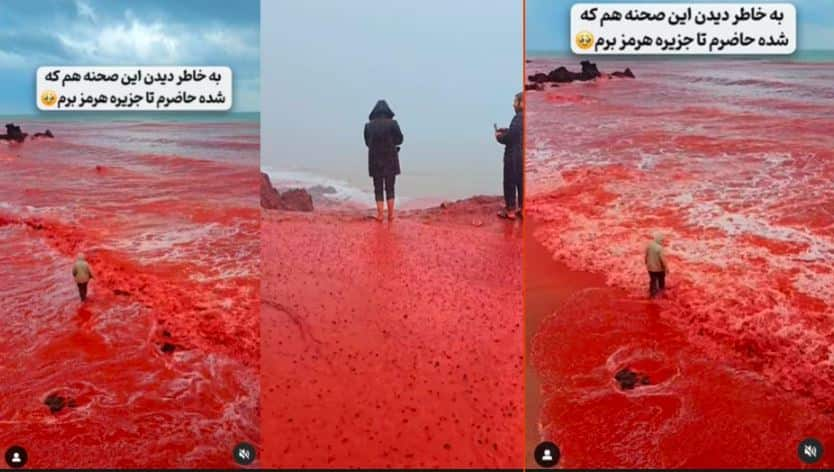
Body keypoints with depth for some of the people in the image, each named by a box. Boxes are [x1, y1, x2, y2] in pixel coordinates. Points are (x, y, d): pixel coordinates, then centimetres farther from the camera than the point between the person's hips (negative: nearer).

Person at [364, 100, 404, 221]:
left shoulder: (368, 125, -3)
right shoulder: (392, 123, -9)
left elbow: (367, 143, 6)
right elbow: (399, 139, 0)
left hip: (375, 161, 1)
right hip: (390, 161, -1)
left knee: (378, 188, 9)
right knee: (390, 188, 11)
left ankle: (380, 214, 5)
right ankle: (391, 214, 10)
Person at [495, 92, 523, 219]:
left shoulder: (519, 118, -22)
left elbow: (509, 138, -22)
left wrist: (499, 136, -4)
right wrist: (506, 131, 7)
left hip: (514, 157, -8)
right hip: (523, 155, 8)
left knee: (510, 182, 3)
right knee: (521, 182, 15)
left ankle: (510, 210, 9)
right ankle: (522, 208, 21)